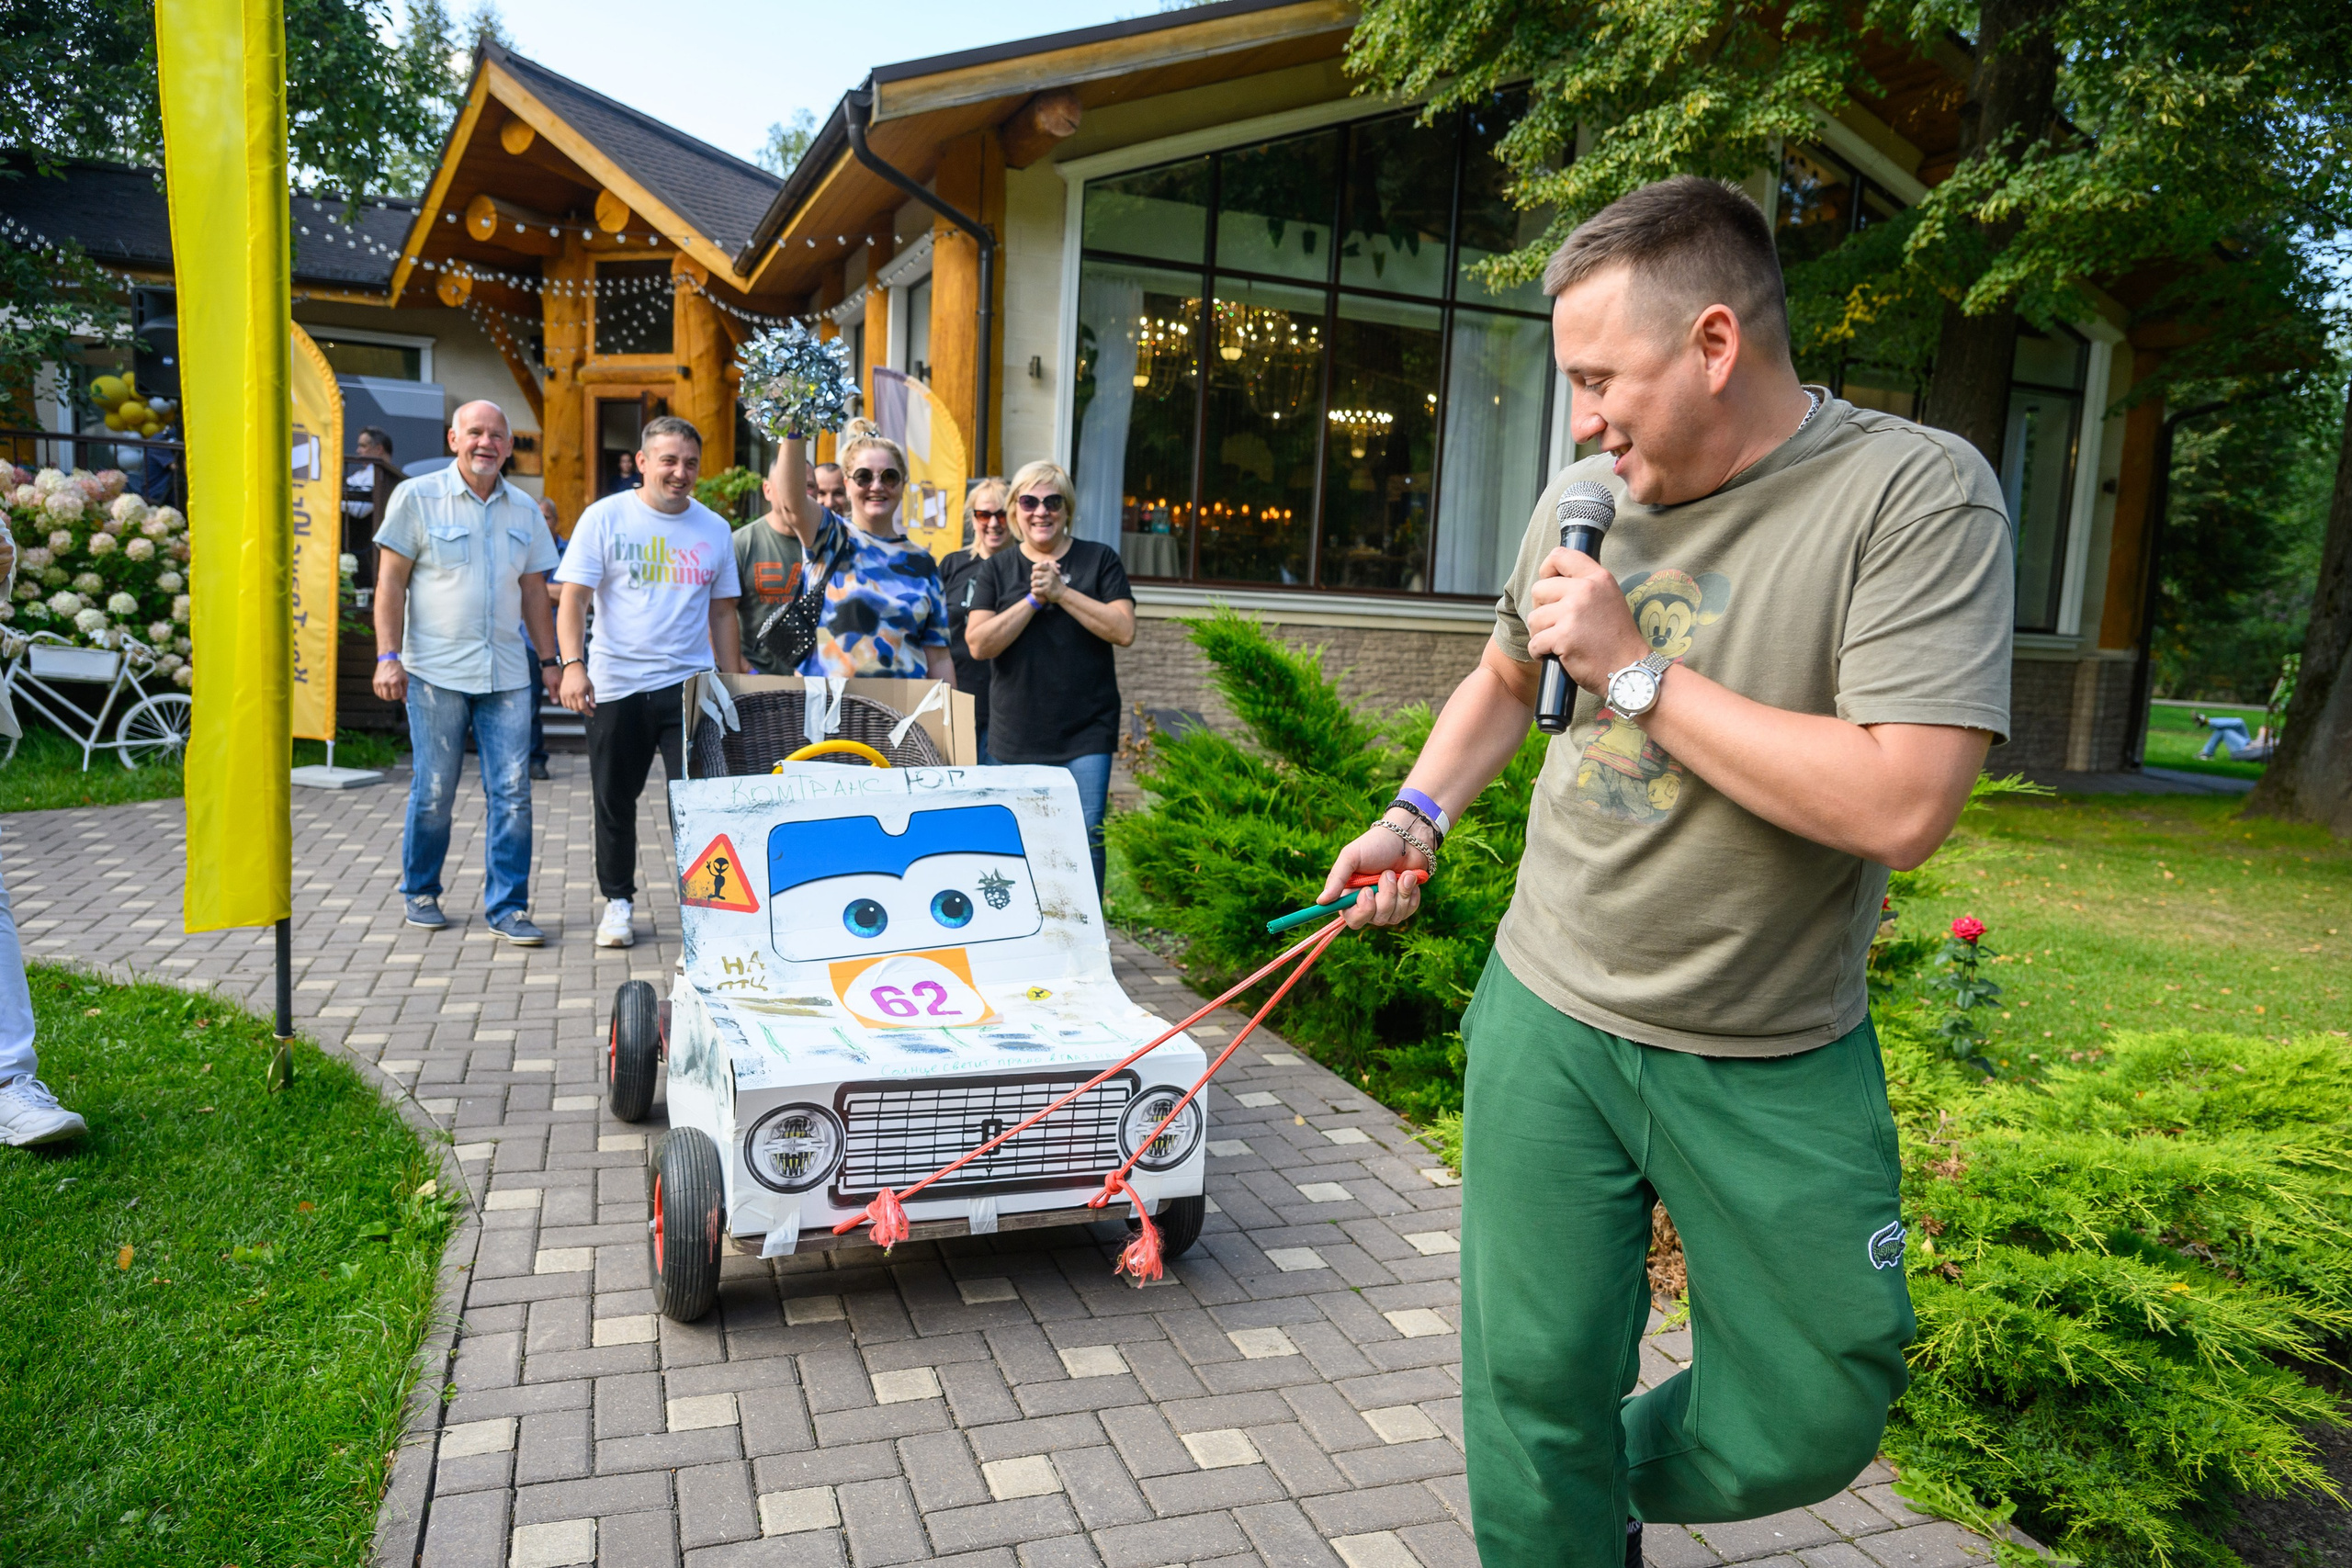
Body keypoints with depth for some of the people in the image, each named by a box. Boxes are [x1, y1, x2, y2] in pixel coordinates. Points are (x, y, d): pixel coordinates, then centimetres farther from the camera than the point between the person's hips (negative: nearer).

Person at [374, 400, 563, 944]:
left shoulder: (524, 510, 12)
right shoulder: (416, 497, 1)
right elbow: (390, 581, -1)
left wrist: (549, 659, 15)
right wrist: (388, 656, -8)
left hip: (507, 673, 3)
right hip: (436, 671, -3)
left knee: (512, 792, -2)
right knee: (434, 792, 3)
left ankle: (507, 905, 6)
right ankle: (420, 892, 24)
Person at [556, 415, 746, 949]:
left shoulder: (713, 528, 7)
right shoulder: (605, 517, -1)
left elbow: (722, 612, 13)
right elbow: (573, 599, -4)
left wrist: (734, 685, 10)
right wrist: (573, 664, -18)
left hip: (690, 684, 1)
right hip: (617, 685, -1)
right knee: (615, 801, 11)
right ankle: (618, 900, 27)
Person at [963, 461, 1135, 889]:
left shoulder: (1100, 560, 7)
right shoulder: (995, 569, 10)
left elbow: (1124, 631, -6)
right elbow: (979, 644, -3)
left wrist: (1061, 593, -12)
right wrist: (1033, 599, -11)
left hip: (1086, 734, -1)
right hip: (1015, 736, 2)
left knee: (1085, 838, -7)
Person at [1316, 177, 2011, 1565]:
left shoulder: (1918, 491, -15)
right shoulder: (1584, 500, 3)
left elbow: (1902, 808, -26)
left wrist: (1636, 671, -21)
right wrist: (1418, 817, 6)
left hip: (1780, 1070, -2)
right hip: (1547, 1024, 3)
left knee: (1818, 1418, 12)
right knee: (1533, 1387, 8)